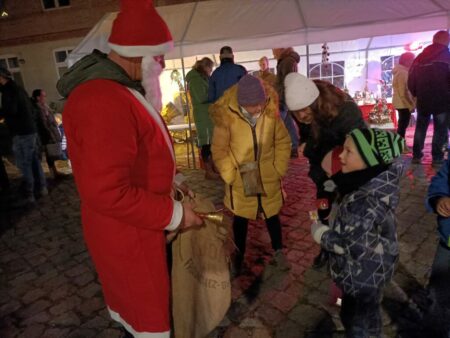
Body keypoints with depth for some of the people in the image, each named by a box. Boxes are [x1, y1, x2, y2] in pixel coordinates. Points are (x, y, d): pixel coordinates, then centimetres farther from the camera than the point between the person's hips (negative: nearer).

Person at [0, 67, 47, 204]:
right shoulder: (18, 88, 17)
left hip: (21, 133, -9)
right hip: (31, 130, 9)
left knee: (24, 164, -5)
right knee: (34, 161, 14)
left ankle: (29, 194, -1)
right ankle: (42, 187, 21)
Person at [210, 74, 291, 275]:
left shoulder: (271, 111, -13)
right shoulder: (226, 115, -20)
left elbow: (283, 142, 0)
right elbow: (219, 150, -13)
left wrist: (279, 169, -4)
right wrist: (230, 176, -15)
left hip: (268, 178, 2)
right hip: (240, 179, -1)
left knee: (272, 215, 18)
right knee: (240, 219, 15)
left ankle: (278, 251, 41)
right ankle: (239, 256, 37)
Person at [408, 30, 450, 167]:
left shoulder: (419, 58, 8)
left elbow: (411, 81, 9)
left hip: (423, 100, 4)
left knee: (420, 128, 13)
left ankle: (416, 155, 13)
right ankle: (437, 158, 4)